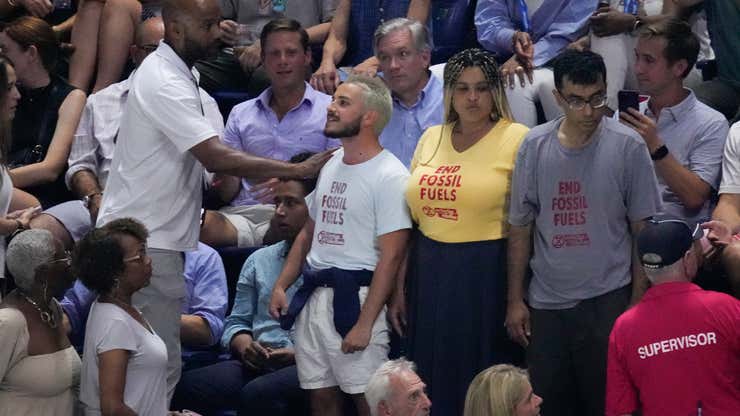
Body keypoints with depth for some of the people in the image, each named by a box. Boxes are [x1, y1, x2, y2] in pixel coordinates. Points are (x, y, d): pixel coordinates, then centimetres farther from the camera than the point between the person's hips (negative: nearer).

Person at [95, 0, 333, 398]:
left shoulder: (169, 72, 14)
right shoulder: (166, 85, -19)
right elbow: (216, 156, -25)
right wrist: (299, 169, -22)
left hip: (152, 235, 10)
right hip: (146, 242, -10)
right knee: (159, 367, -10)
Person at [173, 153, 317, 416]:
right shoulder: (259, 260, 25)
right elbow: (236, 322, 25)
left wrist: (300, 354, -17)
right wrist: (244, 345, 3)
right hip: (256, 364, 5)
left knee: (258, 394, -38)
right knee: (182, 388, -23)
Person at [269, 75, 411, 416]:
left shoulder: (389, 176, -10)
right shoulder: (330, 166, 15)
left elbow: (390, 257, -14)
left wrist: (365, 323, -18)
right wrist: (281, 286, 11)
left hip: (355, 296, -8)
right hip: (313, 295, 8)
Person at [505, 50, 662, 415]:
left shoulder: (628, 147, -6)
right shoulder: (534, 147, 1)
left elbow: (643, 230, -2)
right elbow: (520, 228, 8)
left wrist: (637, 301, -5)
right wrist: (515, 301, 7)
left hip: (607, 300, -3)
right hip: (546, 302, 3)